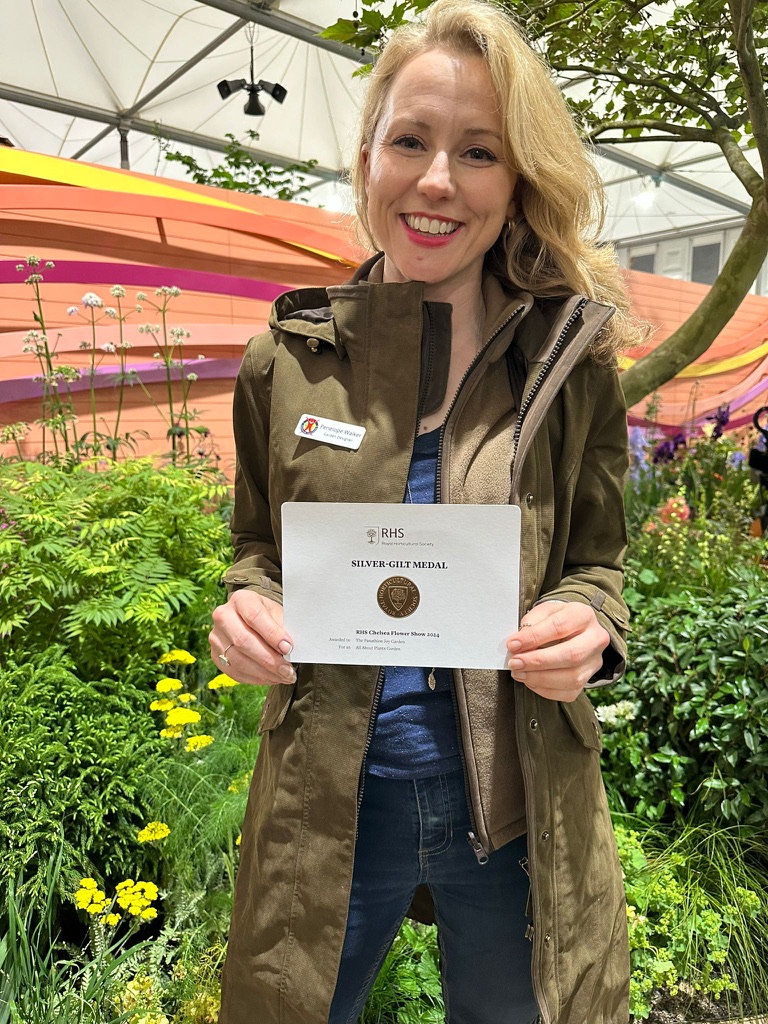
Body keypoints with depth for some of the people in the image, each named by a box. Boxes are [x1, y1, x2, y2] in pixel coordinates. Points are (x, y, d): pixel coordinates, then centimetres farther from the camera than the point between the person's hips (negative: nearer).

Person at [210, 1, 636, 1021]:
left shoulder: (572, 362, -5)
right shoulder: (284, 361, -3)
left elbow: (597, 562, 4)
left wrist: (586, 626, -18)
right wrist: (248, 606, -13)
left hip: (521, 811, 1)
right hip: (324, 802, 1)